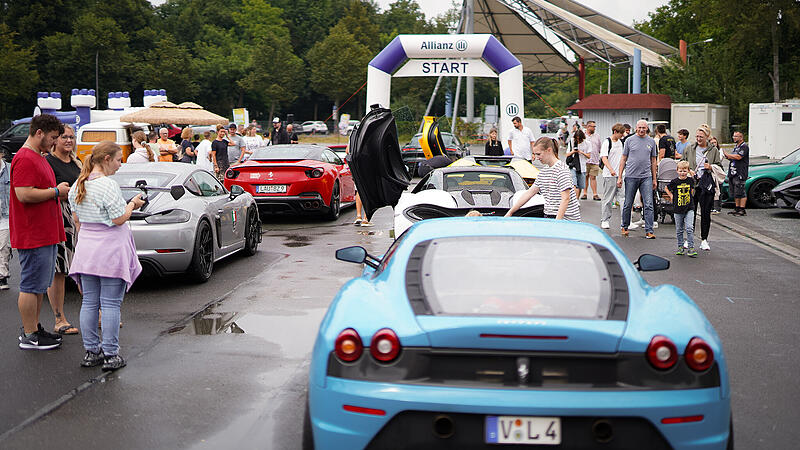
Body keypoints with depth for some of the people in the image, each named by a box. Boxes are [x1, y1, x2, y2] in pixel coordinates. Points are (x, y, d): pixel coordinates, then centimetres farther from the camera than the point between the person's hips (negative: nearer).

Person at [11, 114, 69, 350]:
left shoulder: (38, 158, 19)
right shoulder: (25, 159, -16)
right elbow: (24, 194, -24)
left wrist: (59, 191, 11)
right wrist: (55, 191, -15)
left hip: (46, 233, 11)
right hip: (33, 235, -11)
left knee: (40, 284, 17)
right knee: (31, 285, -4)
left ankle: (33, 327, 26)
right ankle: (29, 336, 3)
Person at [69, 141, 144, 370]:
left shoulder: (78, 185, 8)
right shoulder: (108, 185, -16)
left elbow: (77, 220, 14)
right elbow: (119, 219, -15)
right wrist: (133, 204, 0)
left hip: (86, 248, 7)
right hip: (110, 248, -7)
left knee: (89, 302, 11)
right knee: (110, 304, -2)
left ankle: (91, 351, 16)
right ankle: (110, 355, 1)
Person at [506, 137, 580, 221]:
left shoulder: (561, 169, -10)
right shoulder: (543, 172, 14)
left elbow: (565, 199, -16)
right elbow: (529, 193, 17)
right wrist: (510, 212, 15)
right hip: (549, 217, 7)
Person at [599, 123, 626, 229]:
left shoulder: (621, 142, 14)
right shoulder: (607, 142, -7)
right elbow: (604, 158, -15)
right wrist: (611, 170, -28)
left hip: (620, 175, 6)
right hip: (609, 175, -6)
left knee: (623, 197, 1)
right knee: (608, 199, -2)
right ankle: (604, 220, 6)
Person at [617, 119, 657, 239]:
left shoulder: (651, 141, 9)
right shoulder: (629, 140, 3)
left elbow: (653, 161, 14)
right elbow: (623, 159, 5)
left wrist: (654, 179, 11)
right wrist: (619, 177, -1)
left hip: (646, 177, 1)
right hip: (631, 176, -1)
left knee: (648, 205, -6)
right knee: (628, 205, 7)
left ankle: (649, 231, -5)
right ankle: (625, 227, 23)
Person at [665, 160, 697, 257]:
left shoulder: (691, 180, 0)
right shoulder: (675, 182, -5)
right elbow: (667, 188, 12)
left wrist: (691, 195, 8)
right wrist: (672, 196, 2)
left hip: (689, 208, 0)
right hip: (678, 209, 1)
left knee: (689, 228, -11)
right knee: (679, 230, 9)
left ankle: (691, 248, -7)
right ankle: (680, 247, 23)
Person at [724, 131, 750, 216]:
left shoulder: (744, 146, -9)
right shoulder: (736, 147, 23)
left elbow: (738, 157, -21)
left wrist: (728, 154, -11)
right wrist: (728, 157, 8)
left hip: (740, 173, -10)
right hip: (733, 173, 10)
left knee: (740, 191, -10)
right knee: (734, 192, 11)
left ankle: (742, 210, -8)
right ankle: (737, 208, 17)